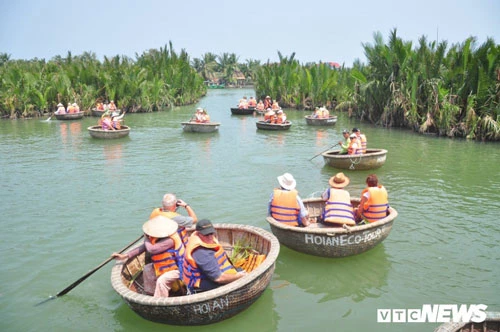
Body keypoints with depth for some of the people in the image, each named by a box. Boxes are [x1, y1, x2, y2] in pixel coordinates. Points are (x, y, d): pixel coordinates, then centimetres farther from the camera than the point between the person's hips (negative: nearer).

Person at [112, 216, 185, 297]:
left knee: (161, 280, -28)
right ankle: (152, 294, 24)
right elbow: (144, 247, 1)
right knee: (147, 269, 12)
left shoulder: (170, 240, -35)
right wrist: (125, 256, -1)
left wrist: (146, 238, -19)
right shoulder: (158, 236, -7)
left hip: (177, 268, -10)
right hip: (167, 264, 10)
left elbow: (151, 249, -40)